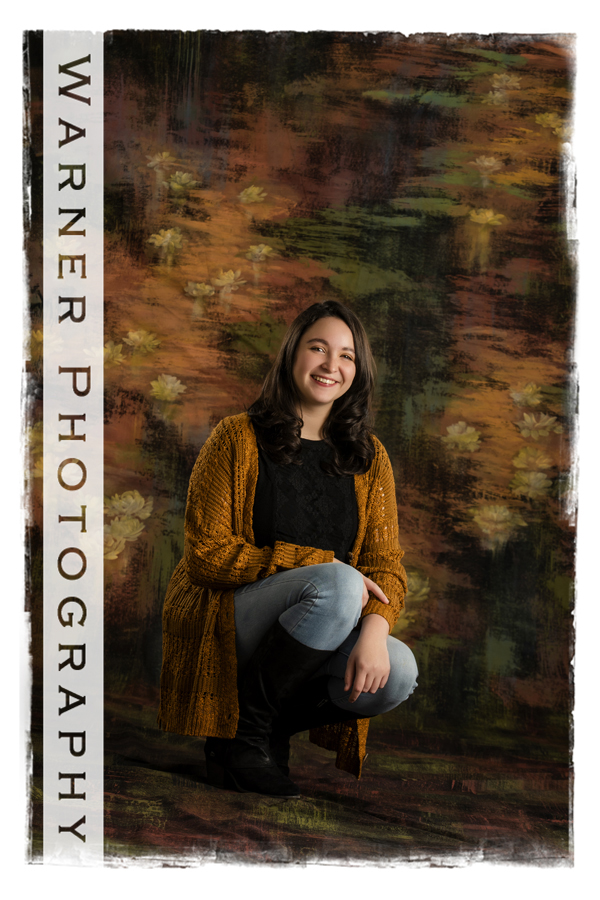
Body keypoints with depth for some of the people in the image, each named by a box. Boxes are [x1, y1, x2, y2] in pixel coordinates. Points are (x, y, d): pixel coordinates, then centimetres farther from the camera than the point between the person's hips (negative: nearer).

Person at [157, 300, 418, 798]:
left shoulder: (369, 458, 8)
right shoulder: (238, 438, -4)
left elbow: (386, 565, 1)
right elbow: (208, 553, -11)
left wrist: (374, 629, -22)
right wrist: (326, 567, -18)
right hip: (224, 618, -4)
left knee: (398, 673, -24)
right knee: (337, 584, -31)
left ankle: (276, 725, 3)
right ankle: (245, 733, -13)